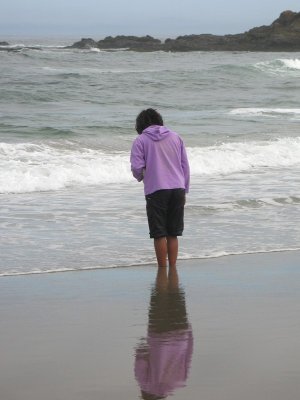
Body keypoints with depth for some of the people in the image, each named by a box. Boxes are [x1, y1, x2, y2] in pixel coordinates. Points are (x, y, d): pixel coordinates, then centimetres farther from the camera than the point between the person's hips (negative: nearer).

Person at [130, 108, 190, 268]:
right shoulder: (175, 137, 14)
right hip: (177, 189, 4)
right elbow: (185, 166, 14)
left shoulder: (140, 140, 1)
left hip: (156, 191, -4)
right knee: (173, 234, 10)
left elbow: (137, 168, -7)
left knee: (159, 235, 2)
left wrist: (140, 177, 17)